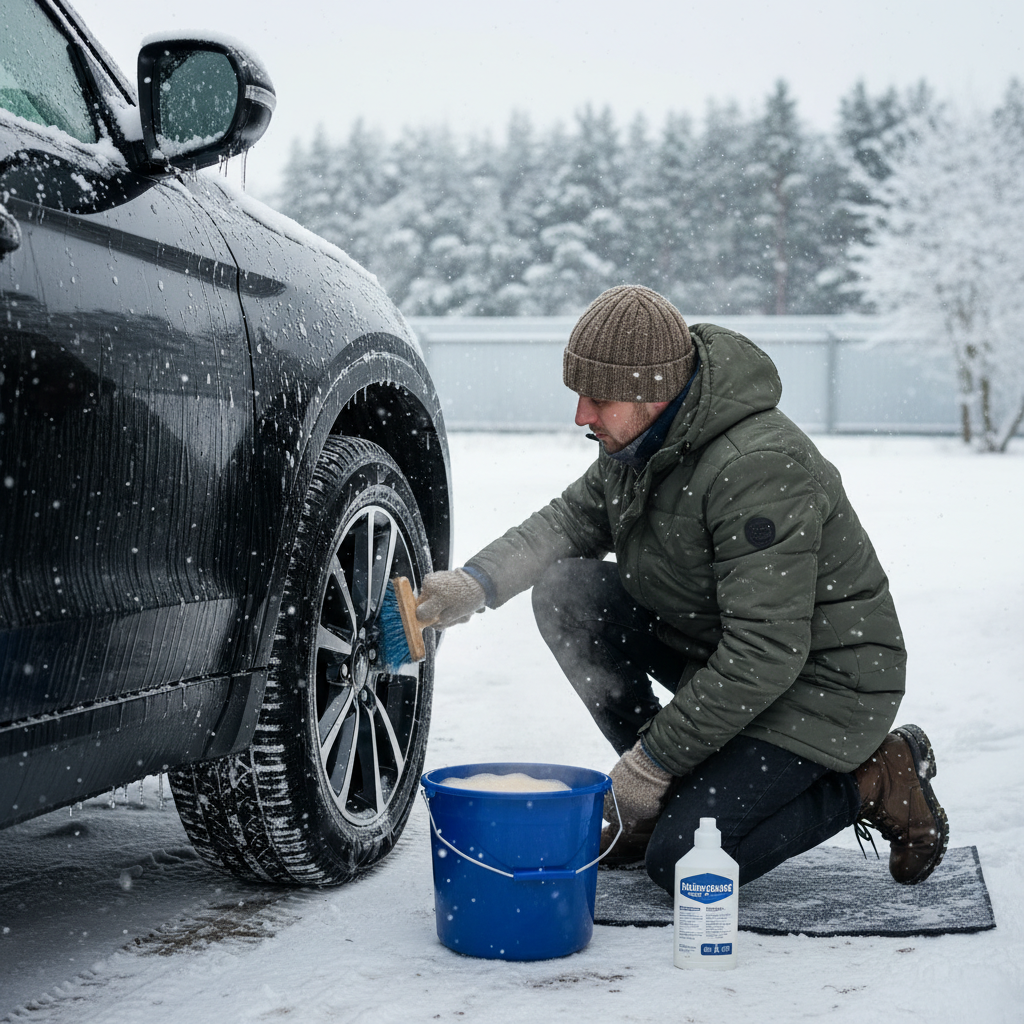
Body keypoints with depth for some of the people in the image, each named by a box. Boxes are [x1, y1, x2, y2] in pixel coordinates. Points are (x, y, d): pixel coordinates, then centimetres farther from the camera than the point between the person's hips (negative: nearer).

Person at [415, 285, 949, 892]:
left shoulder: (760, 469, -32)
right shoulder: (637, 439, -3)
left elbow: (765, 655, -32)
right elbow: (570, 521, 11)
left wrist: (655, 758, -24)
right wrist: (478, 582, -8)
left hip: (822, 685, -9)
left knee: (682, 863, -18)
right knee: (565, 590, -7)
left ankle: (875, 781, 1)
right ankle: (659, 794, 5)